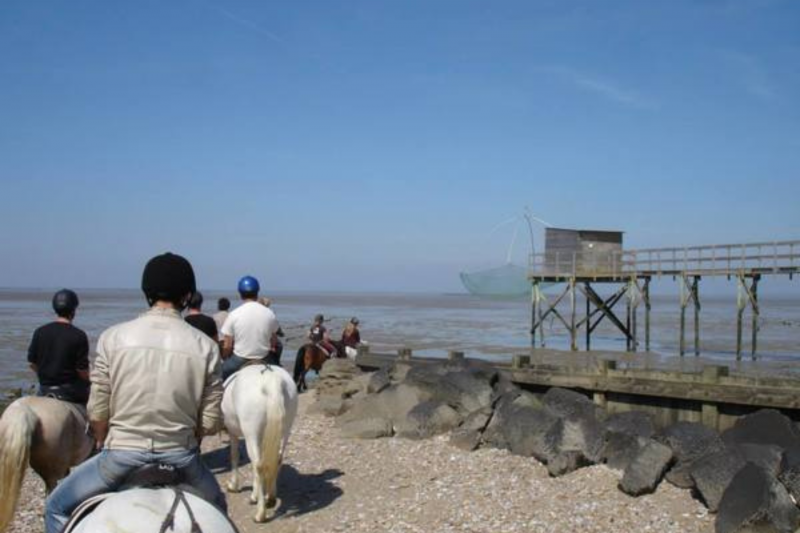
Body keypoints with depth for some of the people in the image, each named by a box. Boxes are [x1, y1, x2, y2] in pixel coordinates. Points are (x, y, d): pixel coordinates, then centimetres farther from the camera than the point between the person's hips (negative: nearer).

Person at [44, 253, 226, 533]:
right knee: (216, 510, 30)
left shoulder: (113, 337, -7)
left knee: (57, 507, 22)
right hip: (181, 456, 1)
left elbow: (97, 414, -4)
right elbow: (210, 422, -3)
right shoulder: (205, 346, -5)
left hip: (121, 454, -1)